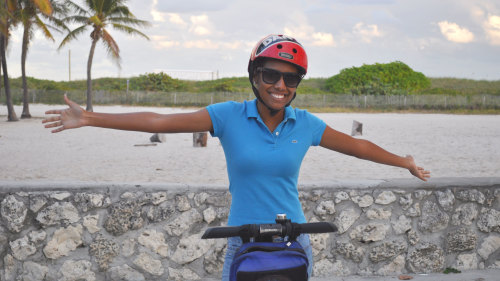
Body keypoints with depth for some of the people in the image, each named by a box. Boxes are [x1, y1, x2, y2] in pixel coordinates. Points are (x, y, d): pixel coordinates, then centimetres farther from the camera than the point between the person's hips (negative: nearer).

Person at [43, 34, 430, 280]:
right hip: (244, 243, -2)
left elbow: (356, 145, 13)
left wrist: (404, 162, 23)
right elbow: (160, 122, -9)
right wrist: (87, 118, -12)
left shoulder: (305, 125, 0)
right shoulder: (229, 116, -7)